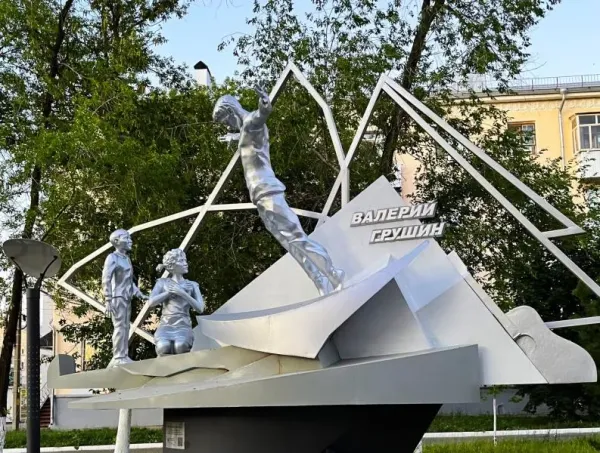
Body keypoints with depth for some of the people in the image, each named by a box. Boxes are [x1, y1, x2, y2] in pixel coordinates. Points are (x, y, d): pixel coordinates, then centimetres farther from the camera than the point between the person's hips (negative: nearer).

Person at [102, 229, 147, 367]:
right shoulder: (112, 258, -6)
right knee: (119, 327, -10)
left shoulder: (127, 259, 18)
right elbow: (106, 280, -12)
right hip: (117, 297, -8)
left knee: (125, 327, 8)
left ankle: (124, 357, 12)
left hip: (127, 298, 8)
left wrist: (140, 295, 15)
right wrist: (108, 301, -19)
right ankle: (117, 358, -9)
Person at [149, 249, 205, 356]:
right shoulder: (163, 282, 15)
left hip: (183, 326, 0)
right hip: (166, 325, 0)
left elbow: (200, 308, 4)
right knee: (164, 347, -36)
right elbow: (151, 302, 1)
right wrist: (169, 291, -3)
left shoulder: (192, 285, 16)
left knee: (180, 346, -37)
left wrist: (182, 293, -5)